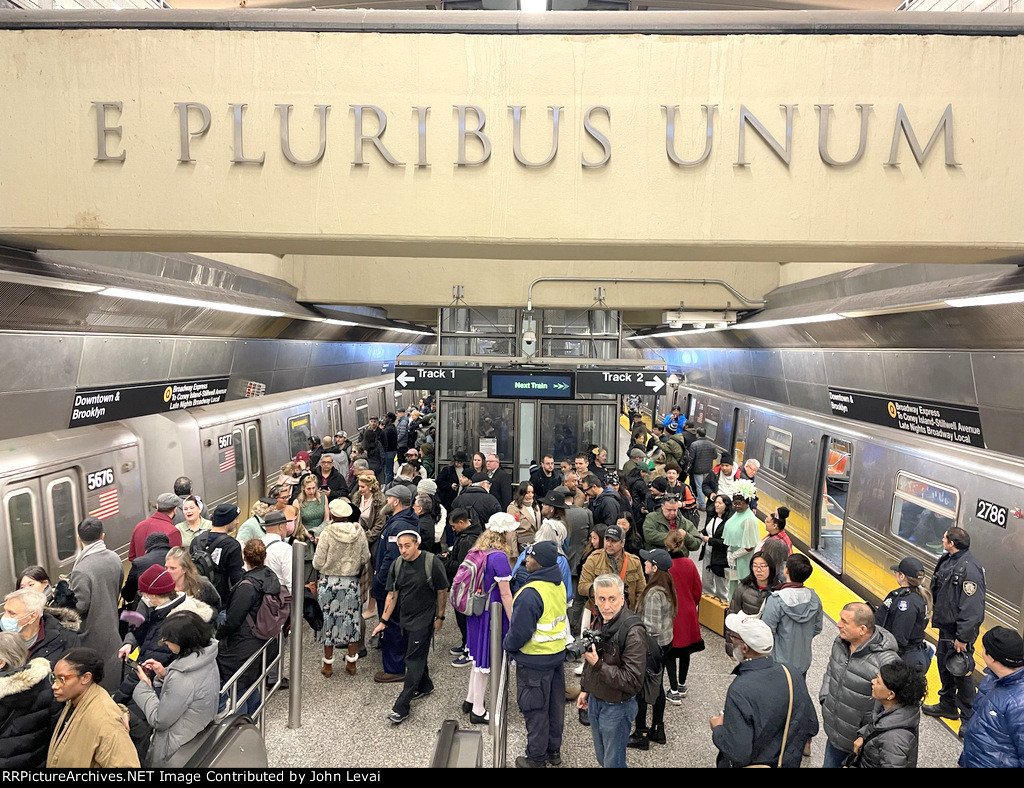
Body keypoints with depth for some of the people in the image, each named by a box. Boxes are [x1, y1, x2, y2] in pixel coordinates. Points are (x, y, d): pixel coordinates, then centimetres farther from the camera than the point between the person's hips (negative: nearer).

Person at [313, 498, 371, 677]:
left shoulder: (327, 533, -16)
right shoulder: (359, 532, -7)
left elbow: (318, 563, -12)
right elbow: (365, 559, 1)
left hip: (329, 583, -2)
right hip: (352, 582, 3)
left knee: (329, 621, 11)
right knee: (352, 621, 15)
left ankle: (328, 665, 22)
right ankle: (351, 663, 24)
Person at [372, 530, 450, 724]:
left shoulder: (432, 563, -17)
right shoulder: (397, 565, -1)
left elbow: (442, 592, -8)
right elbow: (392, 595, 5)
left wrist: (440, 617, -5)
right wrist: (383, 621, 3)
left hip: (424, 619, -6)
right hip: (406, 619, 6)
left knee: (414, 660, -5)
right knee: (417, 655, 20)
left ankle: (402, 707, 0)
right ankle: (425, 686, 43)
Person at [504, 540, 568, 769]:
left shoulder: (530, 594, -29)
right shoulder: (559, 585, -2)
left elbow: (519, 632, -26)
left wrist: (507, 645, -5)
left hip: (535, 661, -8)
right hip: (558, 654, 8)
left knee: (535, 709, 10)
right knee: (555, 705, 20)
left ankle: (536, 758, 25)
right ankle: (554, 750, 37)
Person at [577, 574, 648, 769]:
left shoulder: (633, 631, -27)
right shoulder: (600, 621, -1)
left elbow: (633, 681, -27)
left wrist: (598, 665, -31)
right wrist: (586, 689, 19)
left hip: (616, 707, -7)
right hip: (595, 701, 8)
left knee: (613, 762, 10)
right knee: (601, 758, 23)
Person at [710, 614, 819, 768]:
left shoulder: (739, 691, -32)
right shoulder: (793, 676, -14)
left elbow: (738, 754, -31)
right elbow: (811, 727, -2)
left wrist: (717, 729, -14)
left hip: (753, 764, -5)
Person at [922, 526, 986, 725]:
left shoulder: (970, 569, -25)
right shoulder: (948, 561, 3)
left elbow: (972, 609, -25)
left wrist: (963, 638, -23)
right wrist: (935, 614, 19)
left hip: (959, 632, -9)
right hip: (945, 627, 9)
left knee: (962, 673, 3)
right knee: (944, 665, 21)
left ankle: (969, 718, 19)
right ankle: (948, 705, 39)